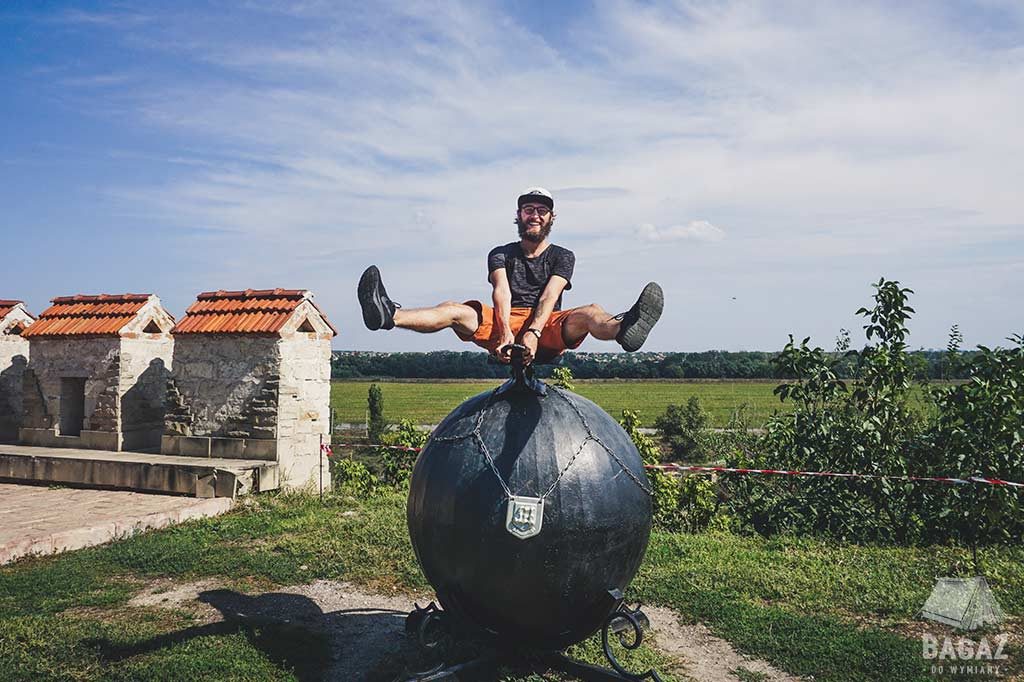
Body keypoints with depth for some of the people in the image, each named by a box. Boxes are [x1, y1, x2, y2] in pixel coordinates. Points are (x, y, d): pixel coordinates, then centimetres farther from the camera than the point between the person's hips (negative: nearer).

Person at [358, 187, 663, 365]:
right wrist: (505, 332, -27)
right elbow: (501, 292, -6)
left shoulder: (562, 256, 12)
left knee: (590, 312, -31)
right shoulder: (501, 254, 15)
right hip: (506, 323, 1)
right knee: (455, 310, -25)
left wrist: (533, 332, -28)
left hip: (547, 329, -1)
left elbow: (549, 296, -8)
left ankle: (622, 329, -68)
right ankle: (389, 316, -50)